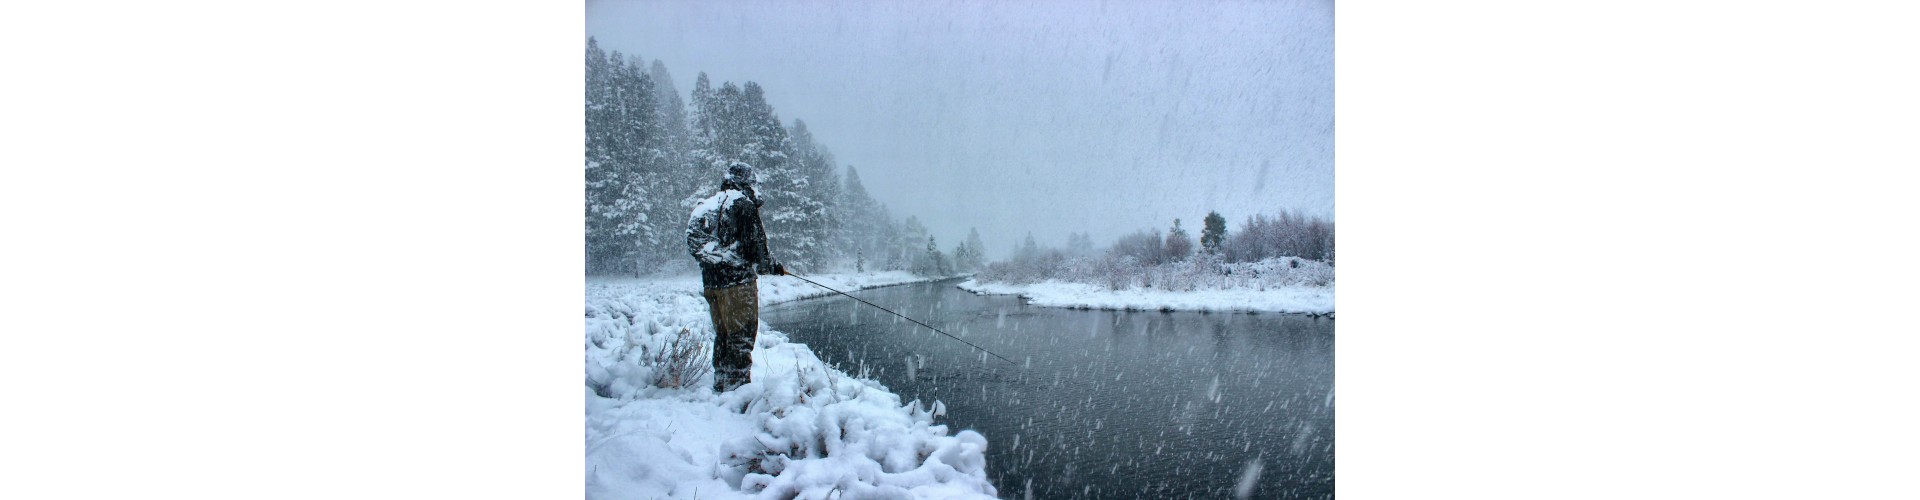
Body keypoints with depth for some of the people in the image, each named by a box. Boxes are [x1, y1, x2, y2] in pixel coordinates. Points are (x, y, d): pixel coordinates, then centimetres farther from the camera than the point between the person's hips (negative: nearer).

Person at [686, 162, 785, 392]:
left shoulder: (705, 206, 14)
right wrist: (772, 266, 6)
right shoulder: (744, 204, -8)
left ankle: (720, 384, 20)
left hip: (710, 283, 7)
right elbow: (754, 246, -12)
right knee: (743, 333, -3)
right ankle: (738, 382, -7)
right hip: (738, 282, -7)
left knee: (722, 334, 16)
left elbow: (694, 246, 17)